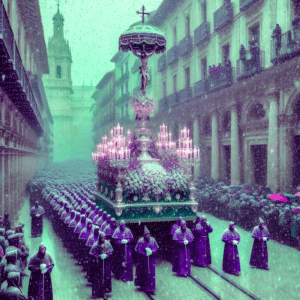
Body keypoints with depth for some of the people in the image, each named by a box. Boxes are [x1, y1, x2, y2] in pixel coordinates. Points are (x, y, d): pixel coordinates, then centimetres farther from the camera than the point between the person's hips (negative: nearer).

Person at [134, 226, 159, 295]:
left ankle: (151, 289, 3)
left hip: (151, 259, 1)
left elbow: (156, 248, 4)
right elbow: (138, 250, -6)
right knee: (143, 273, 8)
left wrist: (151, 252, -15)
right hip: (143, 260, -1)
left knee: (151, 273, -1)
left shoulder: (152, 240, -2)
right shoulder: (141, 241, -9)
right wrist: (145, 253, -18)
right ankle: (143, 286, 29)